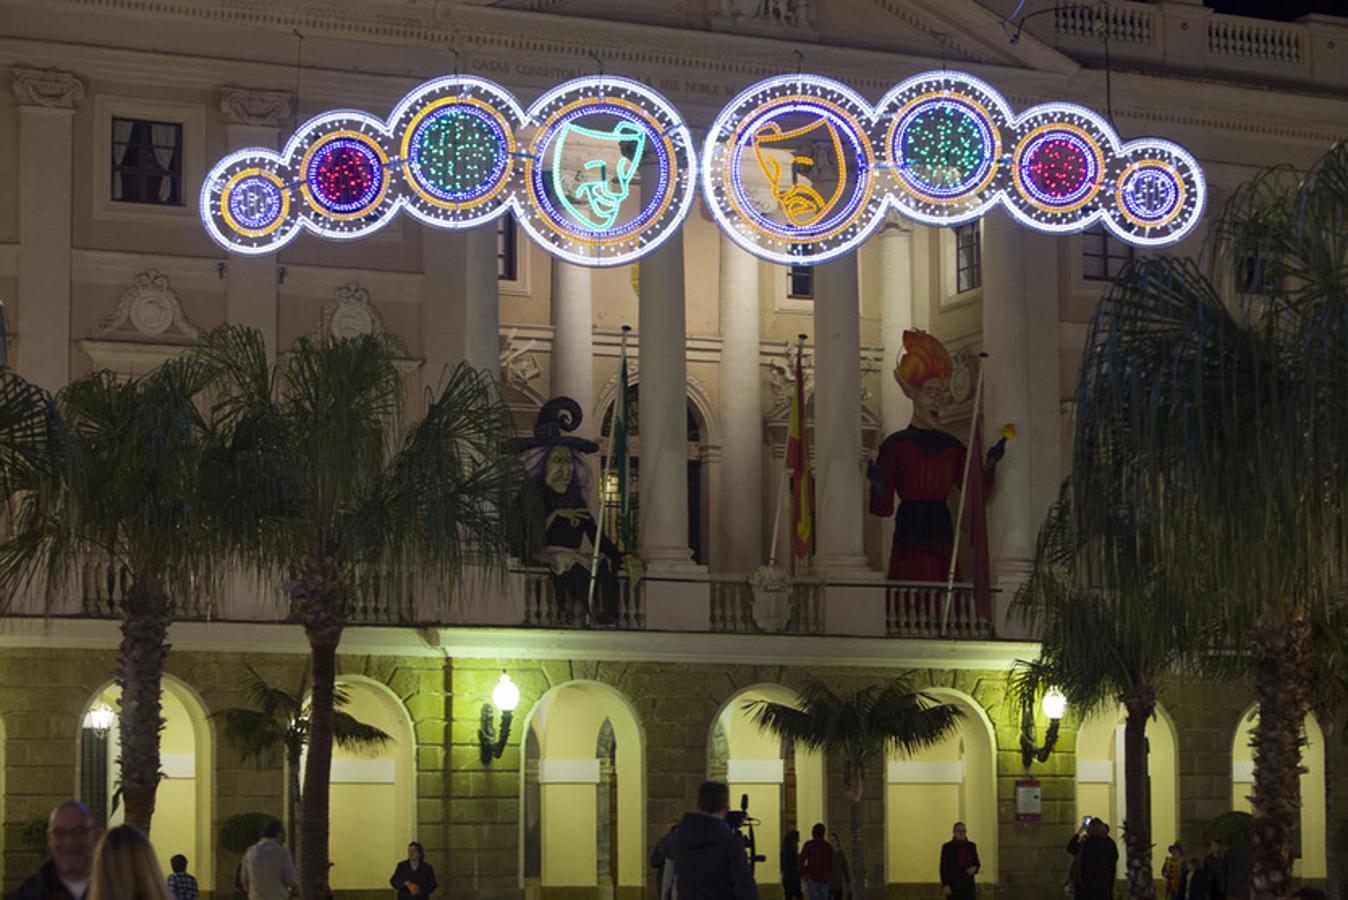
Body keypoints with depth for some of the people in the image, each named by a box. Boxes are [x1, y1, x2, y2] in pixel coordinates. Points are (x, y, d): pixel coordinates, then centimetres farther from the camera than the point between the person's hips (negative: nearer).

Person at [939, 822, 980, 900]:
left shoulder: (971, 846, 9)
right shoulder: (947, 847, -3)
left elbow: (976, 862, 18)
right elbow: (943, 867, -5)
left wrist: (975, 868, -6)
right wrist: (945, 885, -12)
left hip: (968, 884, 4)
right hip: (954, 884, -4)